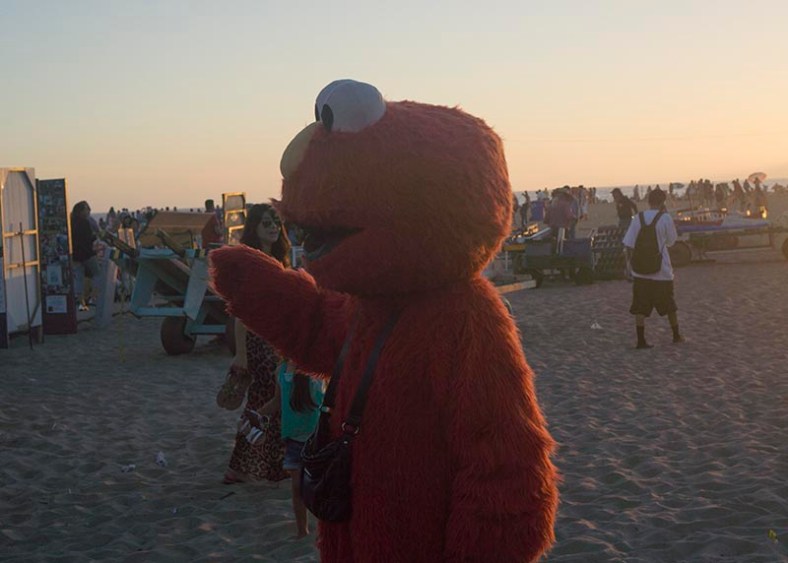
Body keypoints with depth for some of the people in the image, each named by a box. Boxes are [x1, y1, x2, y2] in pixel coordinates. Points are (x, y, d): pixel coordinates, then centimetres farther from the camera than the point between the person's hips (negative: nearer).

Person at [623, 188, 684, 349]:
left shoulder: (639, 218, -1)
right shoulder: (665, 218, -8)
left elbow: (628, 244, -3)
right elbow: (671, 241, 5)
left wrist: (629, 264, 6)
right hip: (661, 270, -1)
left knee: (640, 307, 4)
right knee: (669, 305, 16)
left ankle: (641, 340, -1)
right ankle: (676, 335, 29)